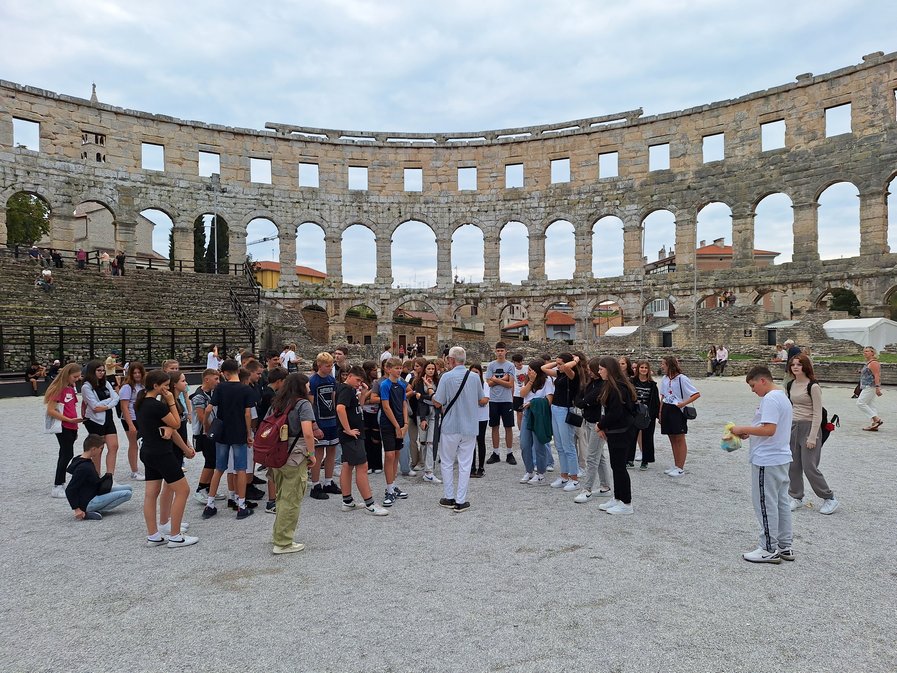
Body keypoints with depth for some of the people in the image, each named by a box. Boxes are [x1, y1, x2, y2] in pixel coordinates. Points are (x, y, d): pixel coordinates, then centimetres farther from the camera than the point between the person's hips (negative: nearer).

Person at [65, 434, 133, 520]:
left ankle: (95, 509, 1)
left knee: (128, 488, 9)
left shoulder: (87, 461, 7)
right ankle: (89, 513, -12)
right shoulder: (83, 467, -24)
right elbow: (70, 490, -25)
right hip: (88, 503, -10)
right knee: (127, 494, -16)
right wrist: (77, 509, -23)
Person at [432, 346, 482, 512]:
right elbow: (480, 400, 12)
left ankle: (449, 498, 19)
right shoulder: (475, 377, 0)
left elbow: (438, 403, -12)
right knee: (465, 465, 8)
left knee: (447, 463, 13)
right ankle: (461, 501, 10)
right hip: (470, 427, 3)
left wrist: (433, 395, 8)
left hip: (450, 427, -3)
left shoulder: (447, 377, -13)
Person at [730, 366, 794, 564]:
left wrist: (743, 429, -16)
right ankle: (785, 547, 23)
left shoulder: (770, 399, -18)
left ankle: (769, 550, 7)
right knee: (781, 502, 15)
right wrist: (749, 433, 10)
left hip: (767, 461, -10)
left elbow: (769, 429, -27)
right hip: (781, 458, 10)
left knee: (765, 504, -1)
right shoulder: (782, 397, 15)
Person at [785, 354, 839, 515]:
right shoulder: (790, 385, 7)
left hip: (809, 427, -6)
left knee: (809, 467, -5)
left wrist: (812, 437, -16)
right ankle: (796, 497, 22)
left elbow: (818, 414, -13)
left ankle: (830, 498, 12)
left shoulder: (813, 386, -12)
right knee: (793, 466, 8)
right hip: (792, 427, 6)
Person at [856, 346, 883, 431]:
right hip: (868, 387, 11)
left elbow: (877, 375, -20)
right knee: (870, 405, 8)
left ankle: (877, 419, -13)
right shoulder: (868, 363, 18)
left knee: (860, 403, -13)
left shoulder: (873, 363, -12)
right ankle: (874, 425, 7)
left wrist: (877, 387, -26)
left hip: (870, 387, -11)